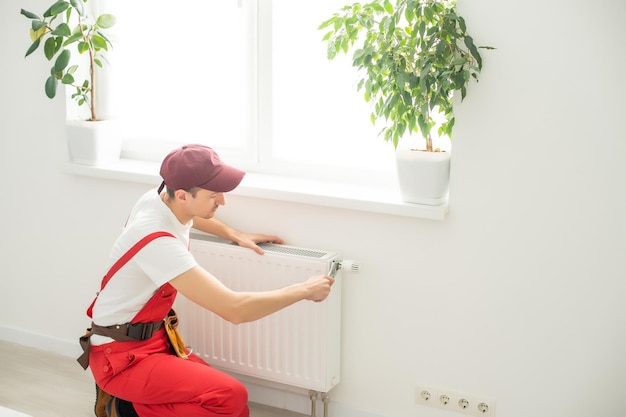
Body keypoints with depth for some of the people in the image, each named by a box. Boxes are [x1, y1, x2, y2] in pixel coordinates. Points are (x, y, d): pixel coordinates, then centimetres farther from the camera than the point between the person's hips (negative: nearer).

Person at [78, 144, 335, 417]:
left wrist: (235, 235, 12)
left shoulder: (161, 197, -5)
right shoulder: (157, 241, -30)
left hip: (154, 340, 9)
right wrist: (303, 290, -19)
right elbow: (234, 309, -32)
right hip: (121, 356, -9)